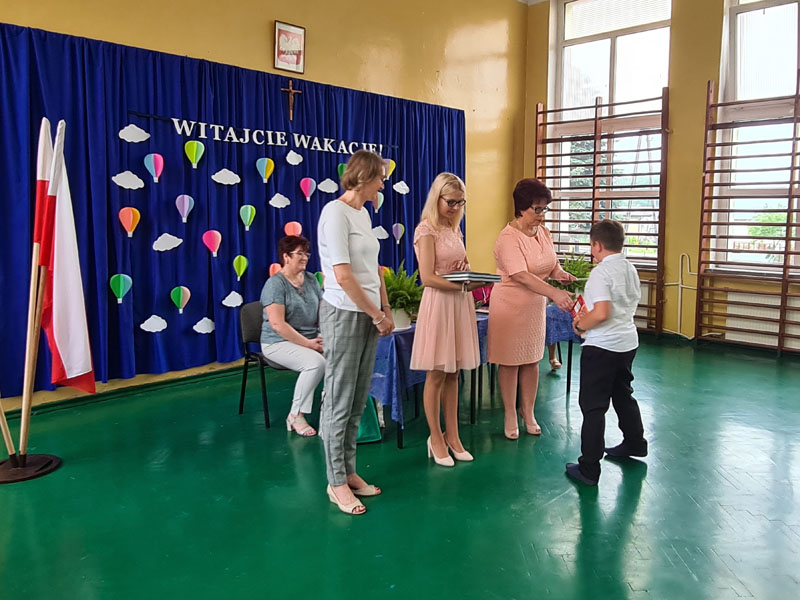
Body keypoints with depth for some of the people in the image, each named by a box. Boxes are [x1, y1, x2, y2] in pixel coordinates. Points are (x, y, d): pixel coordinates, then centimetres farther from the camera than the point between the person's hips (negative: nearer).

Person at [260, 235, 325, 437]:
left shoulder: (311, 280, 11)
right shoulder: (275, 284, -9)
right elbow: (277, 324, -17)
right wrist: (307, 343, -19)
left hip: (311, 338, 6)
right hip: (279, 342, -6)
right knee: (316, 362, -31)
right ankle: (296, 416, -14)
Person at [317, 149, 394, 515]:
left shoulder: (363, 213, 14)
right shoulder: (336, 212, -13)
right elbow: (343, 274, -18)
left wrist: (385, 310, 10)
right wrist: (377, 315, -12)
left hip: (368, 316, 9)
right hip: (343, 314, -8)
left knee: (357, 401, 13)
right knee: (339, 401, 1)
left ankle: (348, 472, 24)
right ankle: (337, 483, 13)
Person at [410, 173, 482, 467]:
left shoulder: (454, 229, 14)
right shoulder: (426, 230, -9)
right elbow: (428, 278, -16)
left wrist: (468, 270, 1)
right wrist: (464, 285, -23)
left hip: (459, 304, 7)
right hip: (438, 304, -7)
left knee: (453, 373, 12)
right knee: (437, 374, 1)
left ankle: (452, 435, 22)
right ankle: (436, 438, 14)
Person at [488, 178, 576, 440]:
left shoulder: (543, 232, 3)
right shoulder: (508, 237, -20)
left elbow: (552, 265, 8)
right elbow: (522, 276, -30)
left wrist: (563, 275, -16)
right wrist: (554, 293, -40)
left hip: (536, 305, 7)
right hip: (510, 305, -6)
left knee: (532, 359, 13)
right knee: (509, 361, 5)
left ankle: (528, 412, 28)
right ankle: (510, 414, 20)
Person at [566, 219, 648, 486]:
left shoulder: (601, 272, -19)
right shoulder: (630, 269, 8)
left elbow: (601, 313, -29)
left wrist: (580, 325, -10)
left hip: (602, 346, -9)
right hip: (628, 341, 9)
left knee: (593, 405, -2)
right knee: (623, 394, 27)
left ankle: (589, 468, 2)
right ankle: (635, 443, 45)